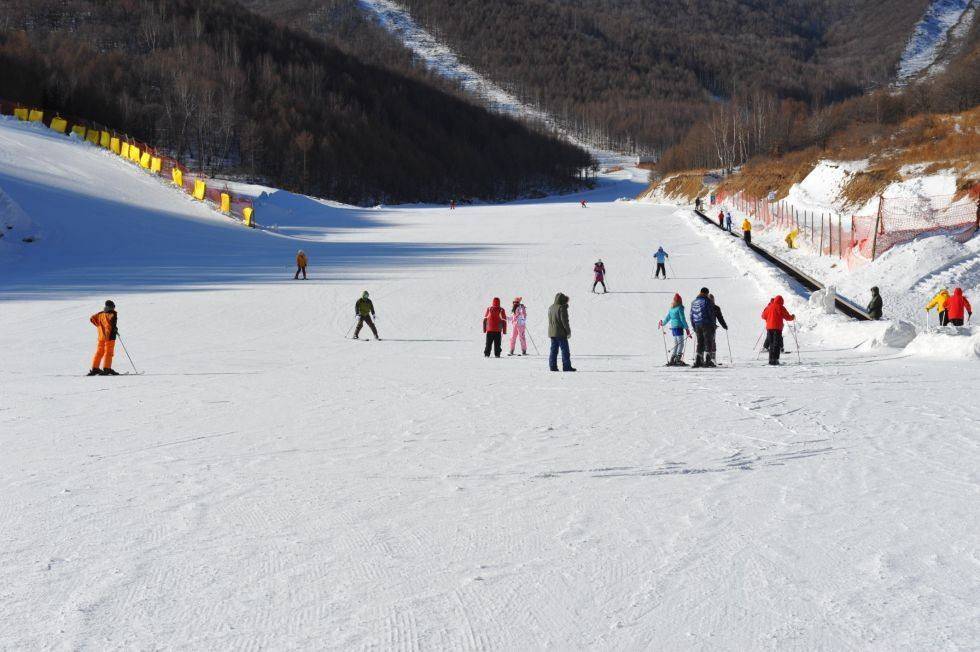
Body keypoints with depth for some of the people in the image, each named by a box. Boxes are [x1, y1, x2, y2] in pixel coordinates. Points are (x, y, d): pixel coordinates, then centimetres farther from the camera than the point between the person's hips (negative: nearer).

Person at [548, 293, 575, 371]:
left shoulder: (550, 308, 12)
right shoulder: (562, 308, -12)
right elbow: (564, 321, -15)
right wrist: (568, 331, -9)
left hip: (552, 333, 7)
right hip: (561, 333, -7)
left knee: (553, 350, 9)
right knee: (565, 350, -2)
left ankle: (552, 366, 6)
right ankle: (566, 367, -3)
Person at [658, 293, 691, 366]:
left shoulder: (671, 309, 11)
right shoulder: (680, 308, -9)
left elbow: (667, 318, 19)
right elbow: (682, 319, -11)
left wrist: (662, 323, 38)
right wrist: (687, 328, -6)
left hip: (672, 327, 7)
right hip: (679, 327, -7)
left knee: (676, 344, 13)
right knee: (681, 344, -6)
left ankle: (671, 360, 11)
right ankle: (678, 360, -15)